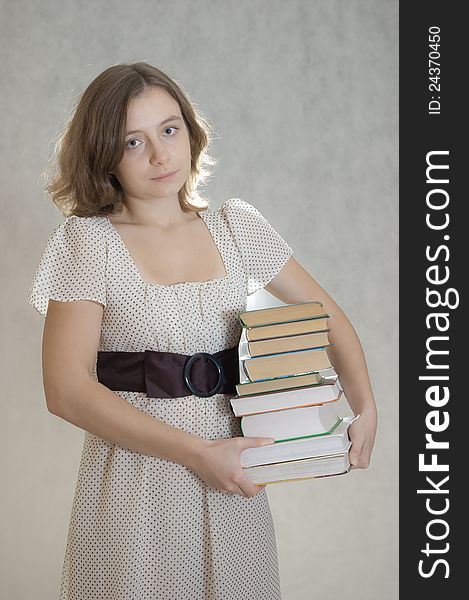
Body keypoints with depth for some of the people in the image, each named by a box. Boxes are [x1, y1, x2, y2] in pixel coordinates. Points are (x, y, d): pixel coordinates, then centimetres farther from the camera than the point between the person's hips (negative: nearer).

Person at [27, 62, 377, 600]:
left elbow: (326, 314, 11)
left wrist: (365, 408, -5)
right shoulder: (87, 240, -8)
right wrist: (196, 453, -18)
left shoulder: (236, 226, 3)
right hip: (135, 480, -3)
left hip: (231, 480, 4)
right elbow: (67, 389, -15)